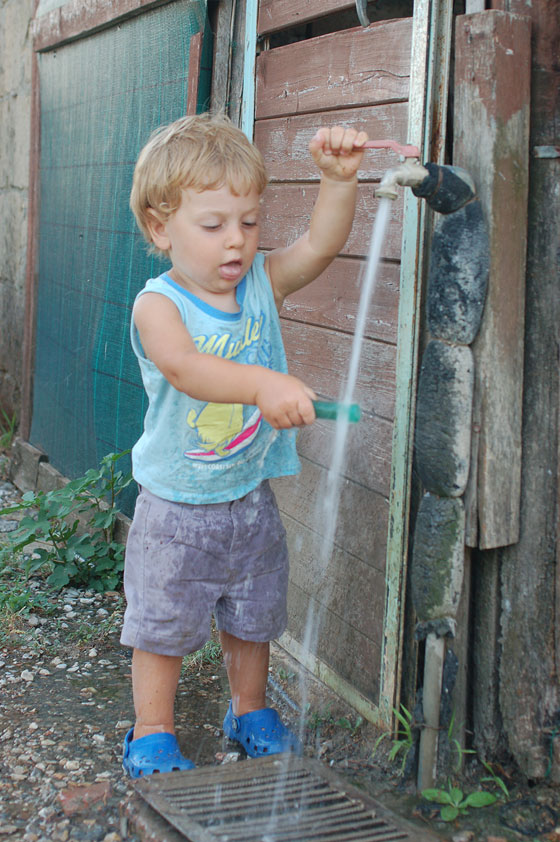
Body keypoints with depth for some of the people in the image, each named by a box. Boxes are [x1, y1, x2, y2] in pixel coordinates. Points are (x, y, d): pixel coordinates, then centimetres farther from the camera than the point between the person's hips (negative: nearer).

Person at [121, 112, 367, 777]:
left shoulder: (261, 284, -3)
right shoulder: (157, 305, -19)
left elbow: (319, 245, -14)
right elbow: (184, 367, -38)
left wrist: (338, 179, -30)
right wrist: (264, 383, -54)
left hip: (251, 501, 4)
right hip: (175, 510, -4)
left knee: (252, 617, 20)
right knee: (162, 625, 10)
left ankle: (250, 712, 42)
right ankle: (151, 736, 29)